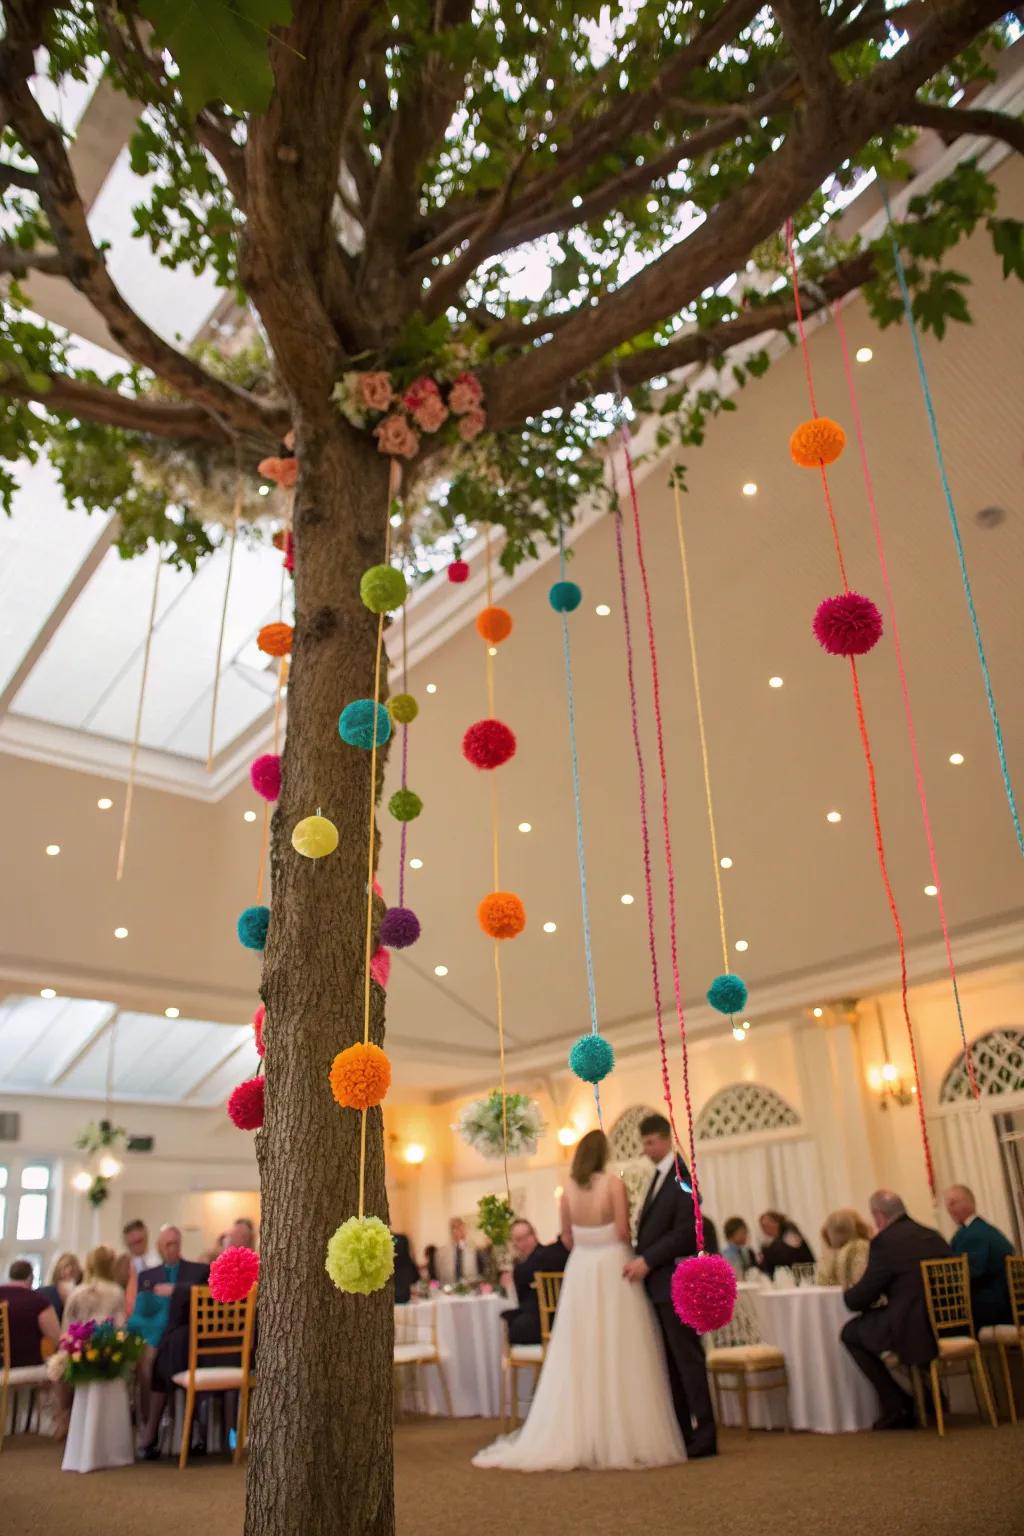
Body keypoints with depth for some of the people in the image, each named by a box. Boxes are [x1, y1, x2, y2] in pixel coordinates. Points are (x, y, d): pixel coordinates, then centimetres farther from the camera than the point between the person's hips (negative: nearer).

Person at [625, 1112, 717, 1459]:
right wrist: (640, 1260, 2)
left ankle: (703, 1437, 5)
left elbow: (685, 1231, -19)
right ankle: (682, 1432, 18)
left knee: (687, 1358, -2)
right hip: (656, 1283, 9)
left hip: (674, 1282, -9)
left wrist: (647, 1260, -20)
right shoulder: (659, 1177, 15)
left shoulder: (682, 1175, -12)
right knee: (669, 1361, 11)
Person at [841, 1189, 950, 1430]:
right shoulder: (934, 1236, 11)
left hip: (916, 1333, -8)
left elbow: (859, 1300, -6)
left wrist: (847, 1293, 17)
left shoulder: (884, 1242, -10)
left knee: (851, 1332, 11)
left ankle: (896, 1408, 11)